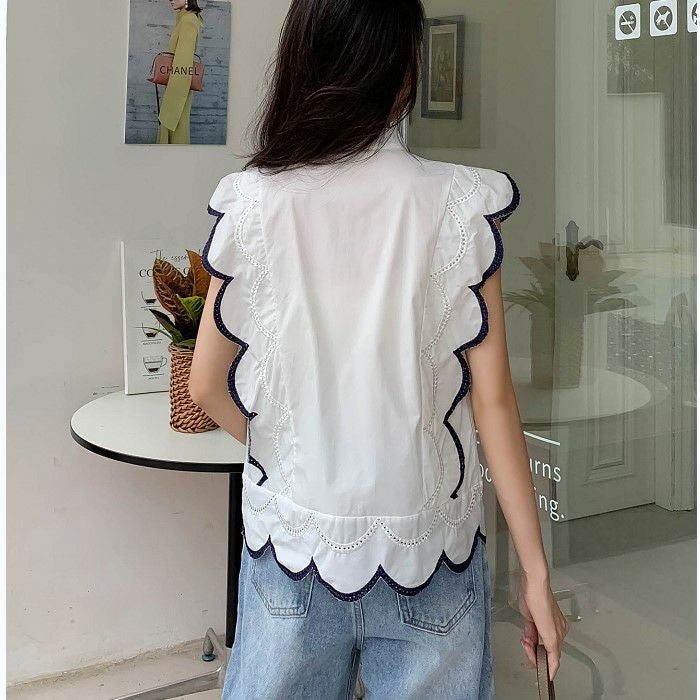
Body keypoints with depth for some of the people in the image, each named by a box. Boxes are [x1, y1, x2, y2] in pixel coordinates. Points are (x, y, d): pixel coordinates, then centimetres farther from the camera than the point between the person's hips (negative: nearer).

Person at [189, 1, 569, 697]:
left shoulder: (252, 203, -9)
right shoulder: (461, 204, -12)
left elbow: (208, 386, -2)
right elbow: (492, 398, -11)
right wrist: (535, 569, -2)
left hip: (295, 541, 1)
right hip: (428, 554, 0)